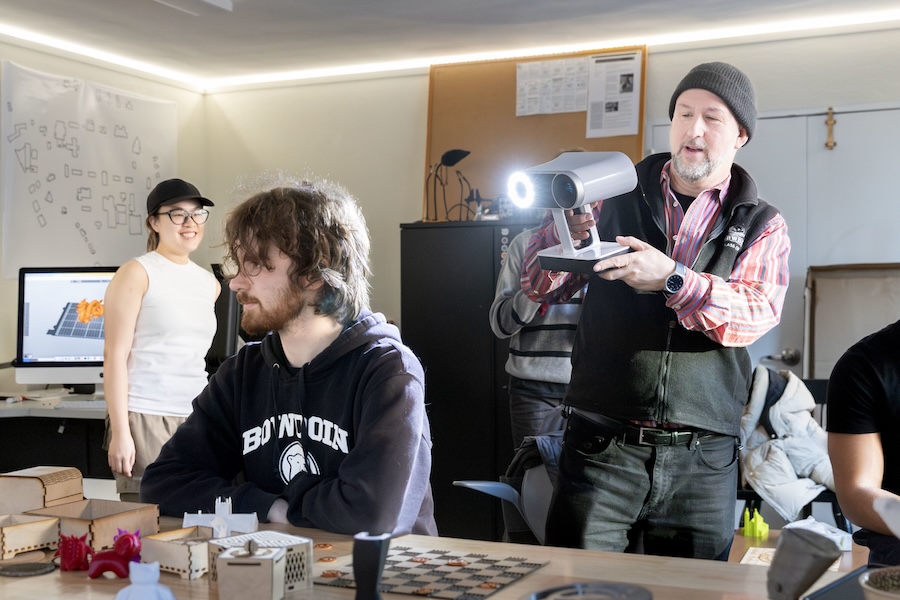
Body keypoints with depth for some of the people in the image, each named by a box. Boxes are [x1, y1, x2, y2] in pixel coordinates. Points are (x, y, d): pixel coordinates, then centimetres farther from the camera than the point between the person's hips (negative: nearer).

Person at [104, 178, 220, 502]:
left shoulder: (210, 284, 14)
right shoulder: (136, 273, -3)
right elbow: (115, 354, -8)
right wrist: (120, 432, -14)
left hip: (196, 419, 5)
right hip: (144, 418, -5)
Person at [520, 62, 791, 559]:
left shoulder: (762, 227, 9)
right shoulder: (615, 198, 9)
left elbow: (757, 313, -10)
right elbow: (539, 288, 6)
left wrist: (671, 279, -25)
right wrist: (565, 233, -15)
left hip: (703, 462, 1)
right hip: (602, 447, 0)